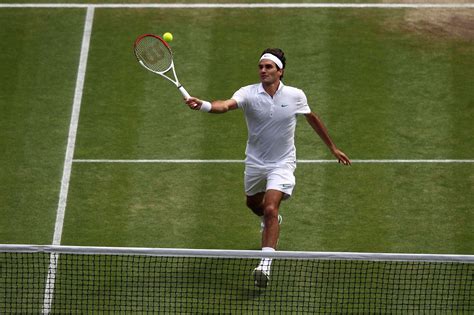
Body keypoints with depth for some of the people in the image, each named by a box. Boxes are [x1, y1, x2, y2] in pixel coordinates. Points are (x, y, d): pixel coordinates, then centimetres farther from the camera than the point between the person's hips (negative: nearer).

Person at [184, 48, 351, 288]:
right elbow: (226, 105, -36)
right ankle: (272, 222, 60)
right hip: (255, 162, 3)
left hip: (282, 163, -3)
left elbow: (312, 119, 9)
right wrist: (202, 105, -59)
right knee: (254, 205, 24)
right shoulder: (249, 93, -16)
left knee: (271, 208, -21)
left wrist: (333, 148, 17)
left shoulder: (295, 96, -10)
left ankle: (266, 262, -27)